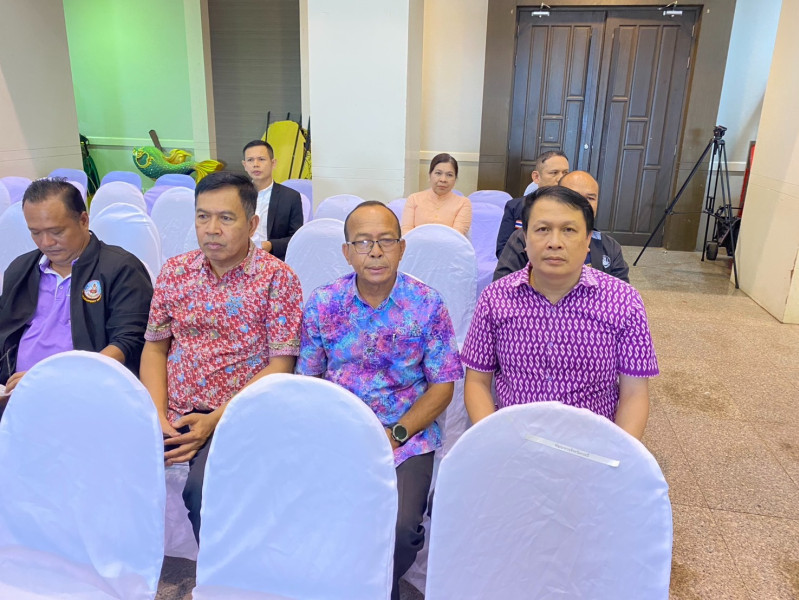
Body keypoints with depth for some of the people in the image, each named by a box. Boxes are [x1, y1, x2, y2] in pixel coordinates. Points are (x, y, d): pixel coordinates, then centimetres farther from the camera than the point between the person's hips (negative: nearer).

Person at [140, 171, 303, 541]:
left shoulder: (276, 278, -5)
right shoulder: (174, 271, 10)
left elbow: (281, 365, -8)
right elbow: (155, 347, 12)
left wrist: (214, 420, -15)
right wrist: (157, 414, -4)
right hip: (172, 412, 5)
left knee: (204, 488, -30)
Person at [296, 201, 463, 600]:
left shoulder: (427, 306, -4)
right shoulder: (322, 305, 2)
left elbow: (442, 386, -1)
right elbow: (307, 380, 8)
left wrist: (396, 435, -12)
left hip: (407, 434, -1)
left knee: (400, 528, -22)